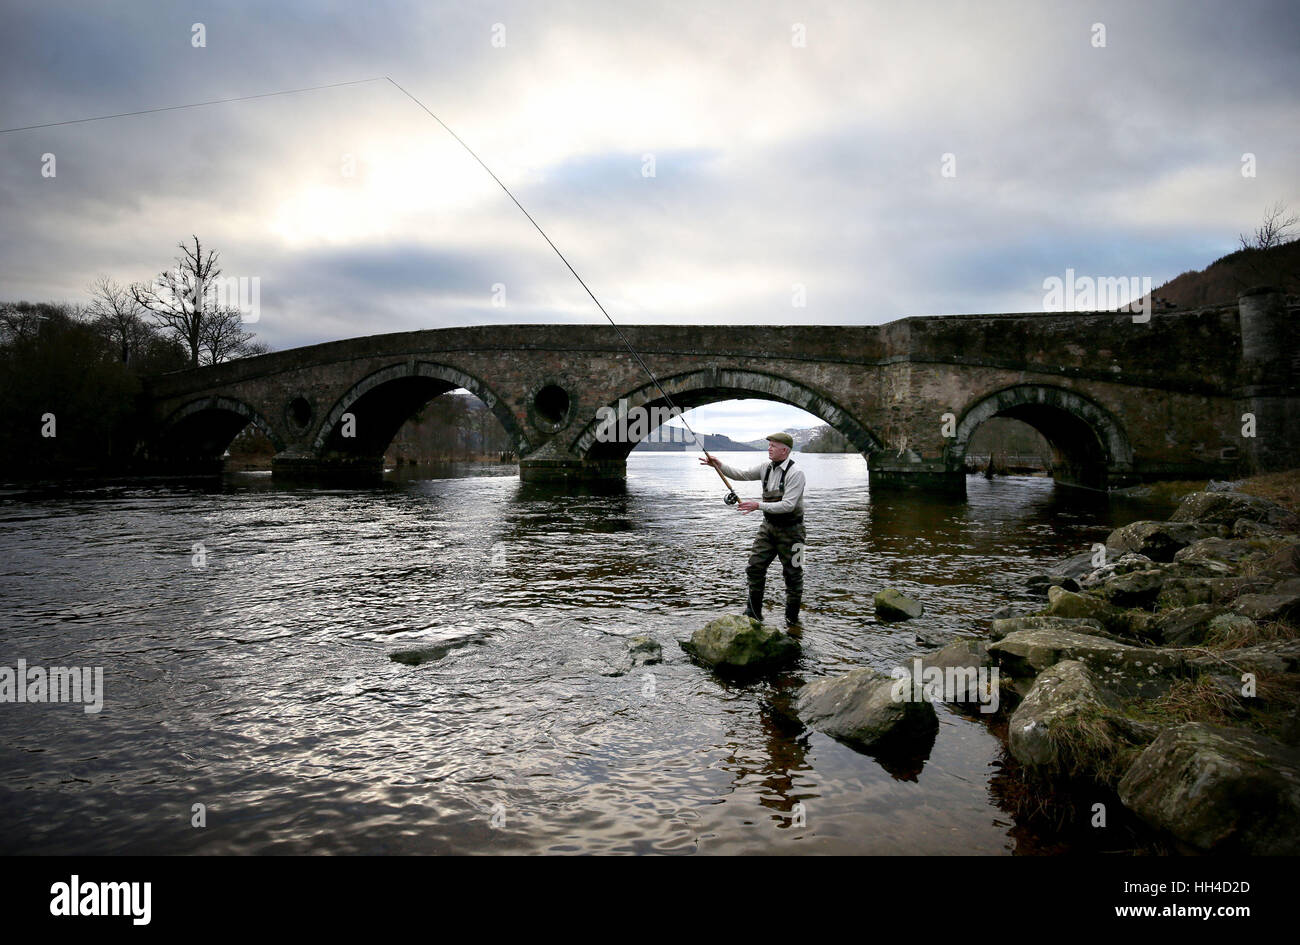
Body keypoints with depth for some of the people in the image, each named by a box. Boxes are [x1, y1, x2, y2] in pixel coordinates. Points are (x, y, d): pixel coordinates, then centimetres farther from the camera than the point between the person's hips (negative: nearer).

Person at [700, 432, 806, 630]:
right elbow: (741, 474, 8)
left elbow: (788, 505, -25)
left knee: (792, 574, 2)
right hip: (768, 526, 7)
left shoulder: (795, 473, -19)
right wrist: (719, 465, -6)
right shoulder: (766, 467, 4)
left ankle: (792, 619, 16)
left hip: (790, 530, -6)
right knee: (755, 566, 2)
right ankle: (754, 612, 13)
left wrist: (758, 506, -29)